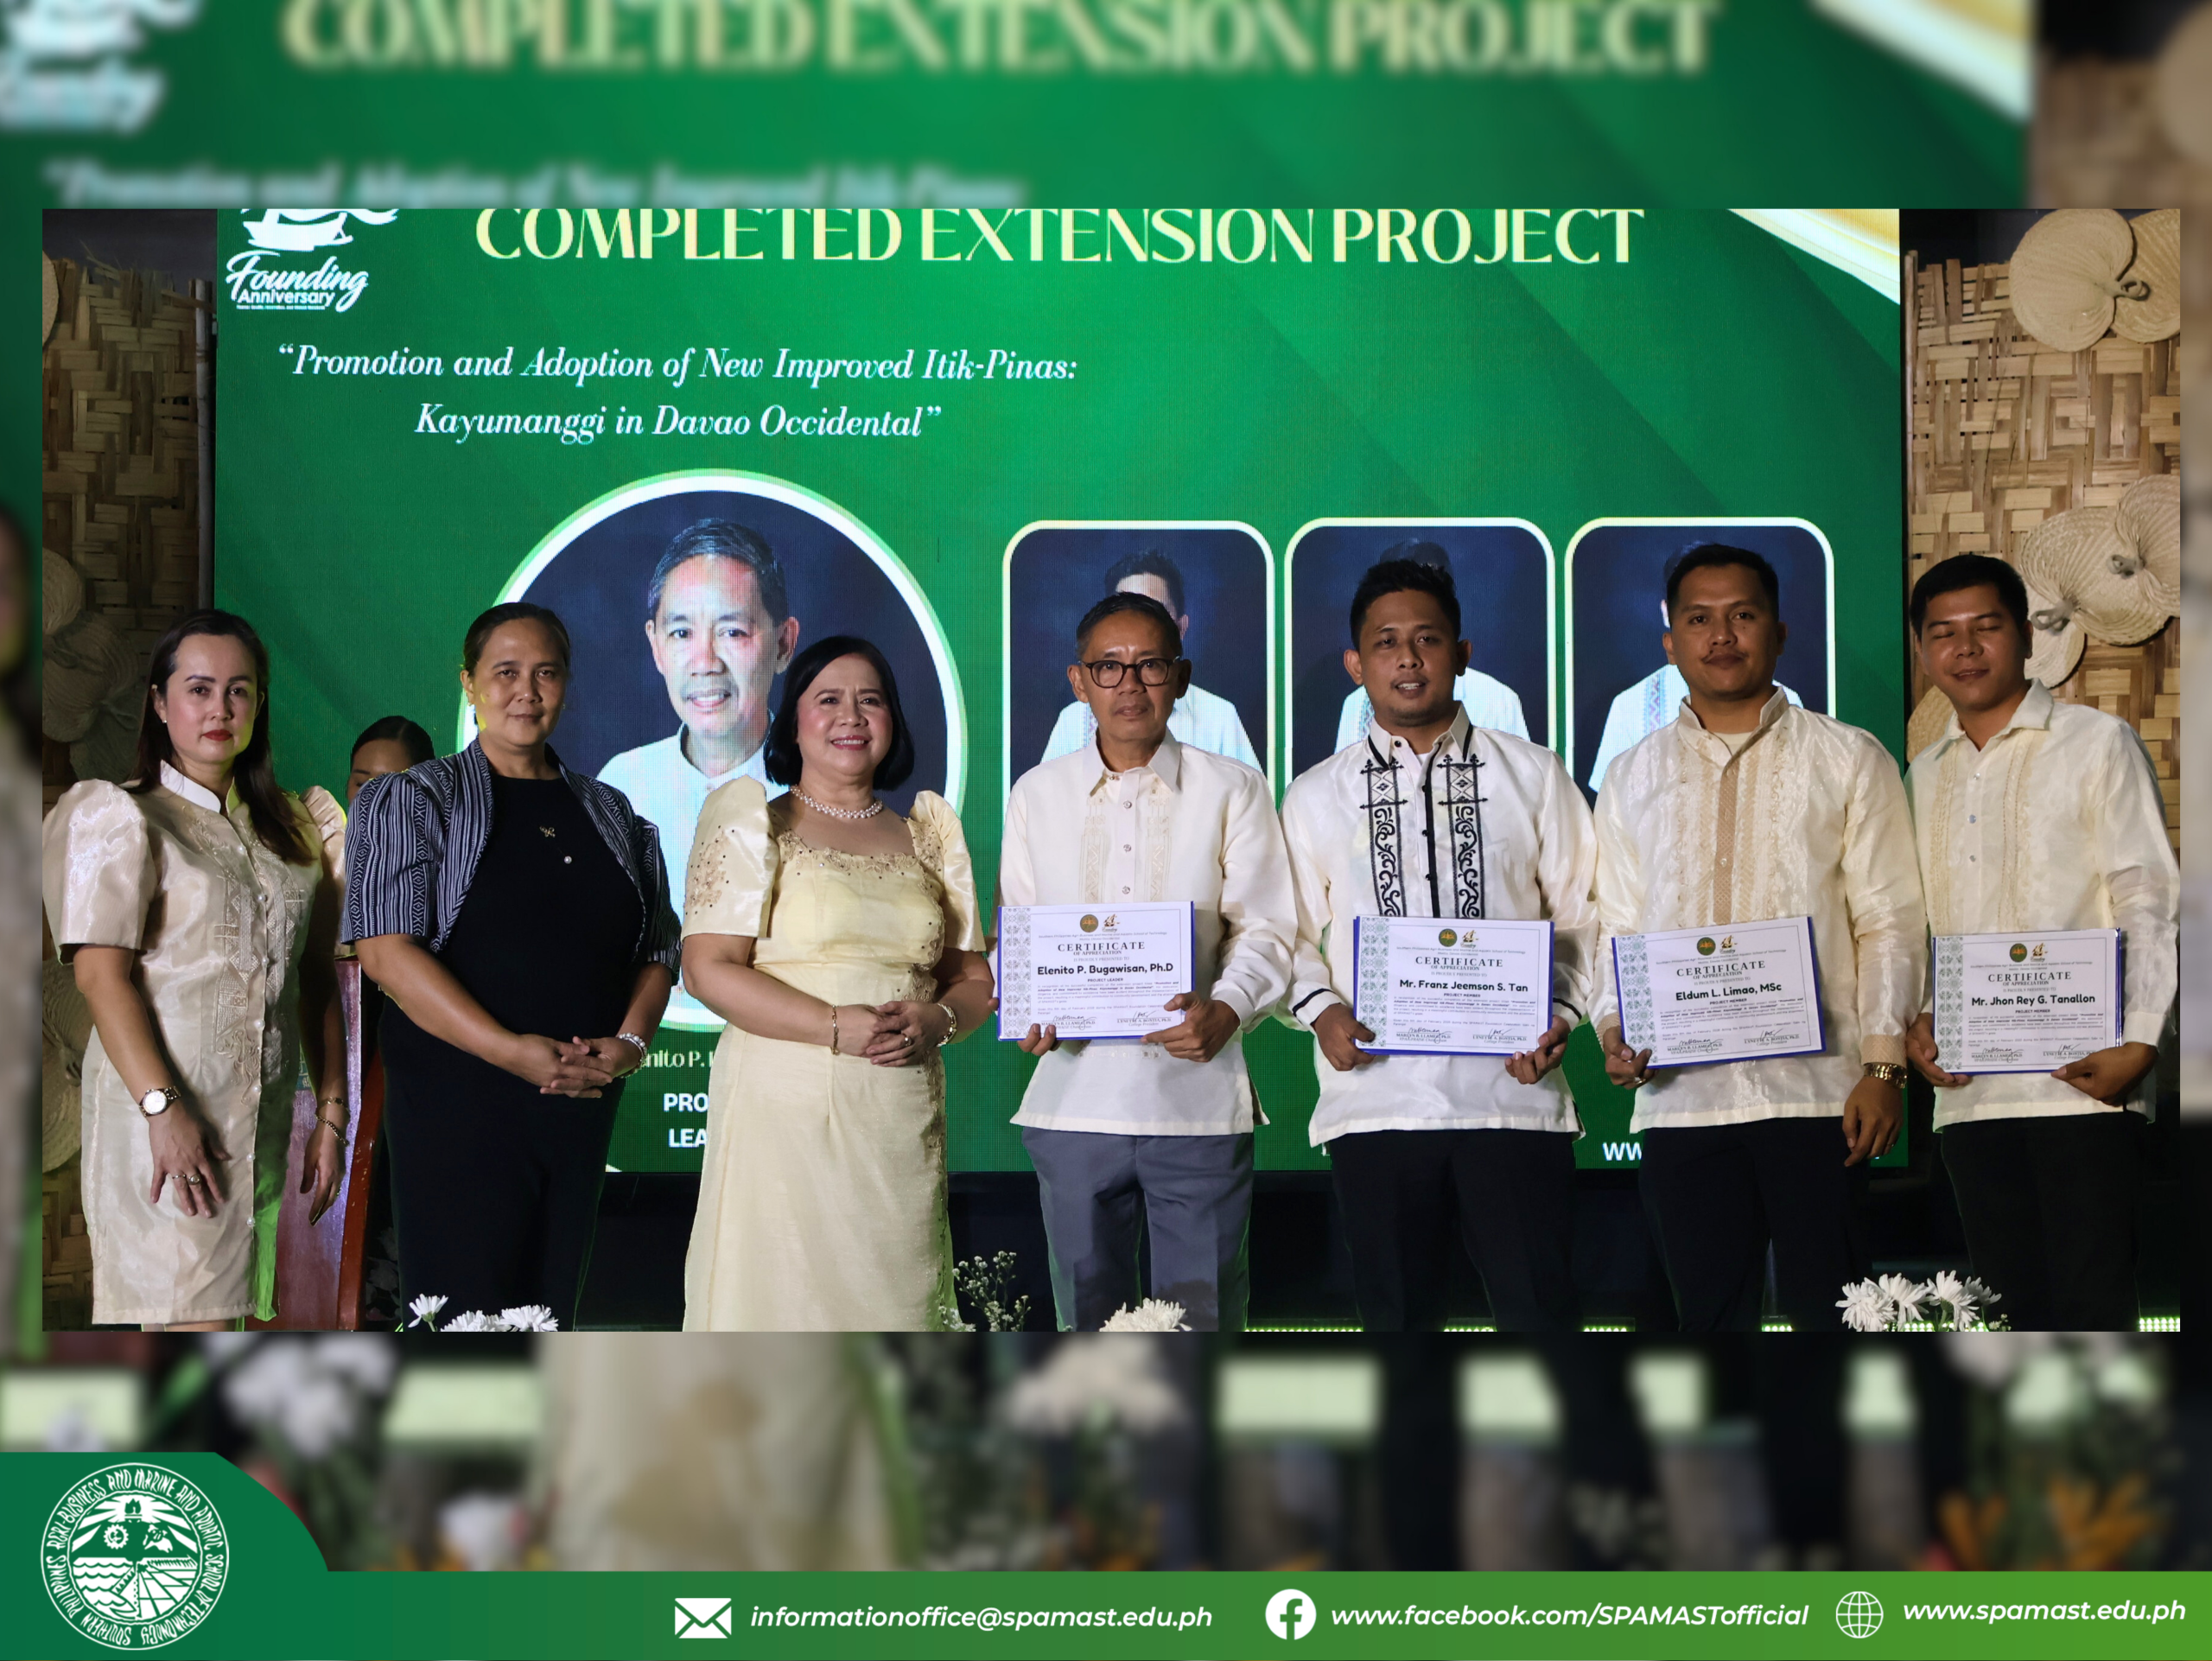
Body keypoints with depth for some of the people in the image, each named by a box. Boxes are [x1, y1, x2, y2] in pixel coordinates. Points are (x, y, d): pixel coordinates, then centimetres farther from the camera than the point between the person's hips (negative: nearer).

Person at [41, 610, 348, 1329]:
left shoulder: (293, 826, 17)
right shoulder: (121, 817, 1)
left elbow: (317, 979, 16)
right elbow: (101, 974, -10)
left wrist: (331, 1111, 8)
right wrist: (163, 1108, -20)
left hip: (268, 1119, 5)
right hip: (168, 1113, -5)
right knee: (190, 1320, -13)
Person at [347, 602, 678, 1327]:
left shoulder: (611, 816, 18)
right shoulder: (413, 800, 3)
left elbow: (658, 949, 18)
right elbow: (385, 948, -8)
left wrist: (630, 1042, -5)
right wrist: (512, 1050, -17)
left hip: (581, 1102, 5)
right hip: (456, 1098, -5)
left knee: (551, 1316, 4)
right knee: (461, 1321, -10)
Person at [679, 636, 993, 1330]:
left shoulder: (928, 836, 18)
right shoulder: (753, 826, 5)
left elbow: (974, 977, 18)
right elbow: (708, 968, -6)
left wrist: (937, 1021, -6)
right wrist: (838, 1027, -16)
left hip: (904, 1122, 4)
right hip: (787, 1110, -3)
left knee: (889, 1292, 0)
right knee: (781, 1295, -7)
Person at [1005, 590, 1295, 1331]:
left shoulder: (1231, 789, 6)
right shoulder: (1037, 795, 12)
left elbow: (1264, 929, 0)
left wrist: (1227, 1010, -19)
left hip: (1199, 1098, -2)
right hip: (1072, 1100, 2)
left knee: (1203, 1324, -2)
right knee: (1087, 1319, 6)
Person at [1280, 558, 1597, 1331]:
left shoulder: (1534, 776, 11)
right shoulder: (1316, 798, 13)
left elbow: (1583, 917, 9)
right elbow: (1292, 934, 13)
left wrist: (1561, 1017, -7)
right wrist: (1320, 1009, -6)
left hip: (1513, 1091, -1)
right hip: (1375, 1096, 1)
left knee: (1540, 1312, -7)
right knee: (1397, 1317, 4)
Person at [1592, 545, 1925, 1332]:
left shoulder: (1849, 760, 8)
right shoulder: (1633, 779, 16)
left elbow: (1891, 923, 3)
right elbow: (1618, 929, 16)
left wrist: (1883, 1065, -7)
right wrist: (1613, 1029, -3)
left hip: (1820, 1090, -2)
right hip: (1681, 1098, 3)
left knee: (1827, 1310, -6)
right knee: (1712, 1316, 3)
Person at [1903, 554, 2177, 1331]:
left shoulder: (2096, 744, 2)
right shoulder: (1925, 775, 17)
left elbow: (2150, 904, -3)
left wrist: (2138, 1042, -14)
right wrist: (1915, 1021, 2)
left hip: (2080, 1078, -5)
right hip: (1968, 1088, 5)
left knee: (2092, 1303, -9)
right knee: (2018, 1305, 6)